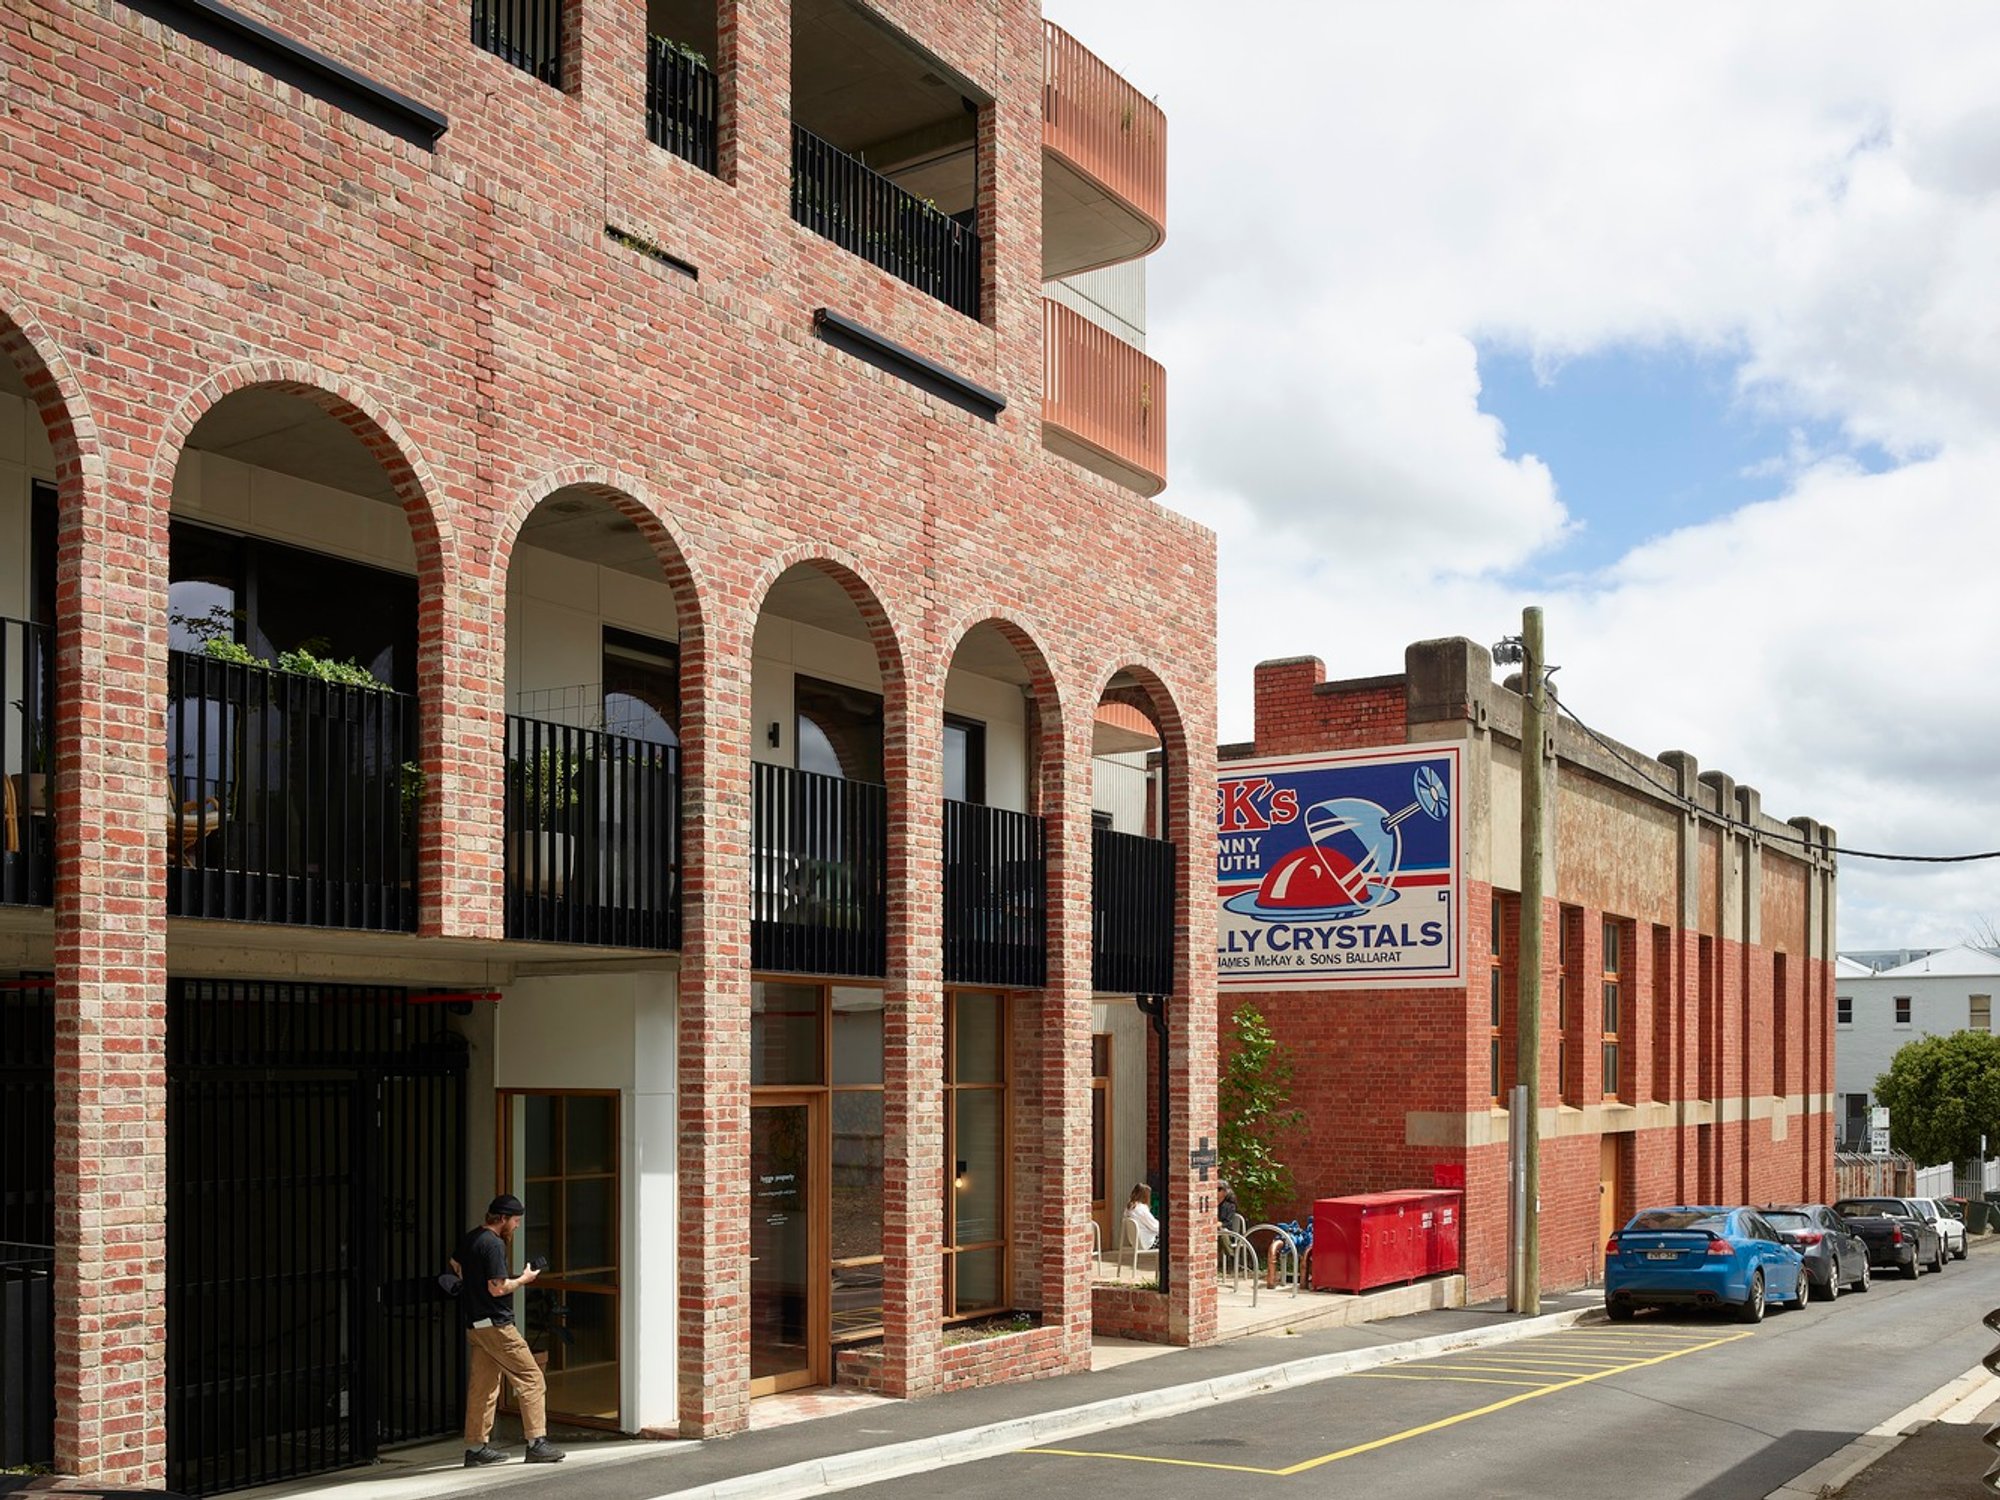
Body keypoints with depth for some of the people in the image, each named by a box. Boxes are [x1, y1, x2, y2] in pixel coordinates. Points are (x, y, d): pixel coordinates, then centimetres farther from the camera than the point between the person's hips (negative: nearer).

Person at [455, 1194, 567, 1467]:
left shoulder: (470, 1238, 12)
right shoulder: (494, 1244, -17)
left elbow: (456, 1264, 32)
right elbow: (497, 1288, -22)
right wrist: (523, 1279, -7)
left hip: (474, 1325, 10)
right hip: (495, 1324, -10)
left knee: (482, 1384, 13)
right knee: (531, 1378, -5)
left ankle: (476, 1447, 15)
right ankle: (537, 1443, -7)